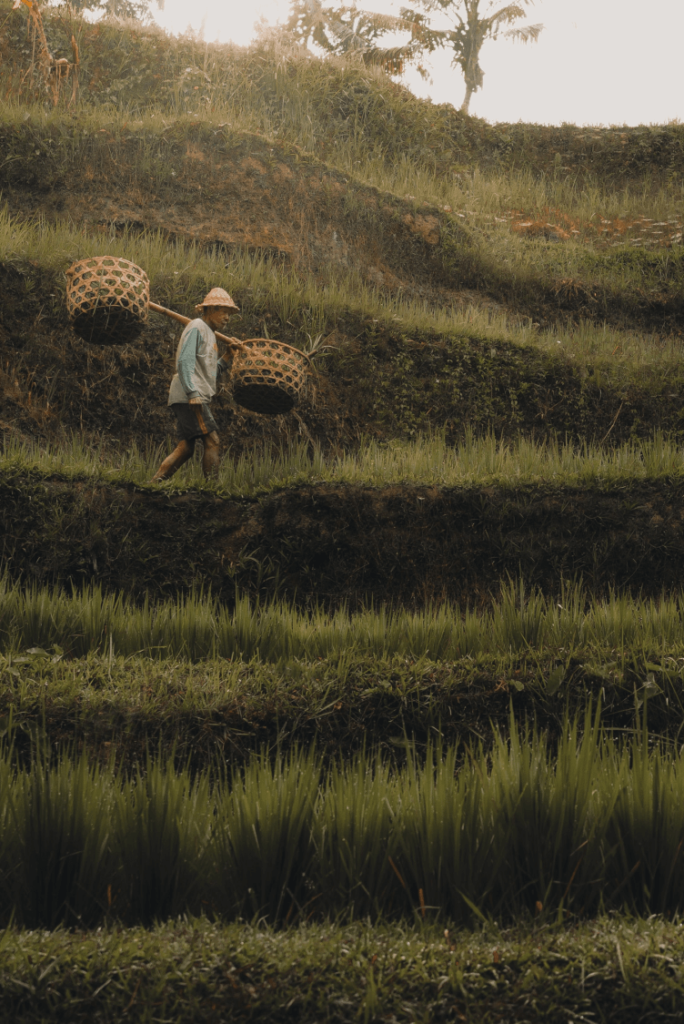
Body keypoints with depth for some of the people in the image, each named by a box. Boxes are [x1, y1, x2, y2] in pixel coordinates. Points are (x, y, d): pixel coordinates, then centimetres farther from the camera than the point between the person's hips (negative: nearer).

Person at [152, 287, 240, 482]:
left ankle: (156, 482, 6)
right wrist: (193, 393, -26)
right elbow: (185, 362, -17)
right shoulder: (196, 328, -5)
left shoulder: (209, 333, 25)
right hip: (189, 397, -10)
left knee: (185, 448, 6)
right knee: (211, 440, -12)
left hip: (196, 398, 10)